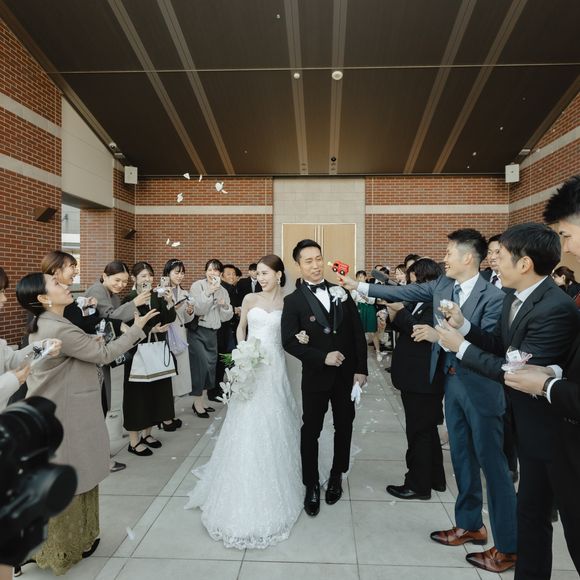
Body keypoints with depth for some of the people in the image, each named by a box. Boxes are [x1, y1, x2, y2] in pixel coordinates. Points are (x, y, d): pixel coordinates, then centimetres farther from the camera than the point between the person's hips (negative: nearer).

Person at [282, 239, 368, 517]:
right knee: (310, 431, 9)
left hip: (347, 373, 3)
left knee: (344, 427, 16)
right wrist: (323, 357, -21)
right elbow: (289, 341, -13)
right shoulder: (293, 301, -7)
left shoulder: (341, 292, 1)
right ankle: (312, 485, 31)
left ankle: (336, 477, 40)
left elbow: (358, 332, 1)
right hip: (315, 376, -3)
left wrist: (361, 369, -3)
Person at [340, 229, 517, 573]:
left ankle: (508, 545, 21)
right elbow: (404, 292, 8)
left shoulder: (493, 296, -18)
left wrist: (440, 336, -26)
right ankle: (469, 525, 35)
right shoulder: (441, 286, 3)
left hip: (481, 388, -7)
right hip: (452, 382, 7)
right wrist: (359, 286, 9)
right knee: (463, 459, 18)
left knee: (492, 464, 4)